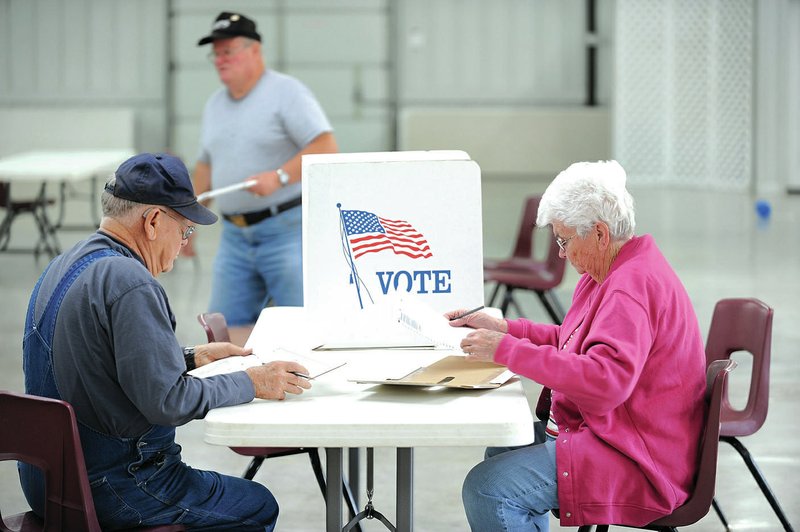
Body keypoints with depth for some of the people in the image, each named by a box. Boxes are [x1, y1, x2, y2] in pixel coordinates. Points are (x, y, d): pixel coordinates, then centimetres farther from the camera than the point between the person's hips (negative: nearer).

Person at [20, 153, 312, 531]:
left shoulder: (64, 266, 9)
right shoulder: (129, 283, -23)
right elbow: (167, 401, -24)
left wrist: (191, 357, 19)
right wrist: (252, 383, -12)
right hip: (107, 492, -10)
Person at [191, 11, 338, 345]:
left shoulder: (286, 92, -7)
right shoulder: (215, 105, 15)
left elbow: (326, 147, -16)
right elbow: (207, 164, 24)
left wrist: (279, 176, -26)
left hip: (286, 229, -7)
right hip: (235, 236, 7)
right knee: (230, 323, 2)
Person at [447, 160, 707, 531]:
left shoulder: (632, 285, -23)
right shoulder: (618, 271, 13)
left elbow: (605, 380, -35)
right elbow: (574, 342, 26)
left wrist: (507, 350, -31)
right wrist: (502, 328, 15)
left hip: (637, 458, -12)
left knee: (488, 488, -21)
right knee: (502, 450, 25)